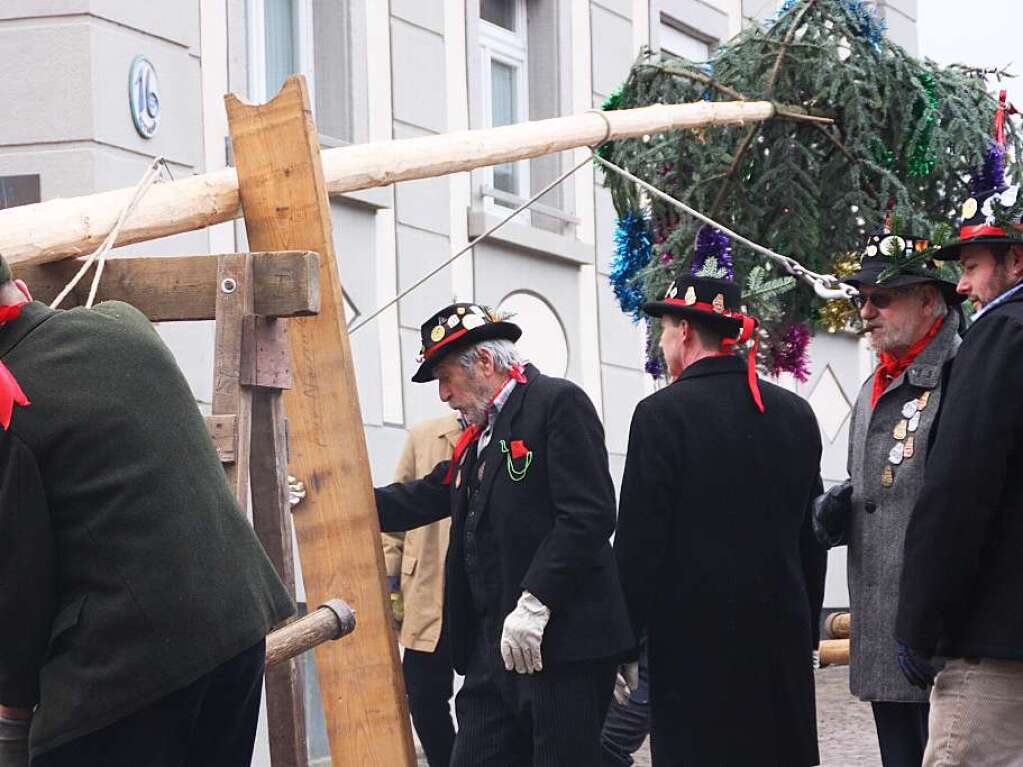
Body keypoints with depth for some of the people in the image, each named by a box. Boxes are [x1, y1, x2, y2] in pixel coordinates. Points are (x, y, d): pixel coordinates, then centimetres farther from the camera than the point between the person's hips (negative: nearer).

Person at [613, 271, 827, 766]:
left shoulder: (662, 414, -9)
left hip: (694, 637, -6)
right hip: (784, 633, 6)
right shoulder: (795, 414, 9)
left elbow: (640, 540, -11)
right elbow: (812, 535, 14)